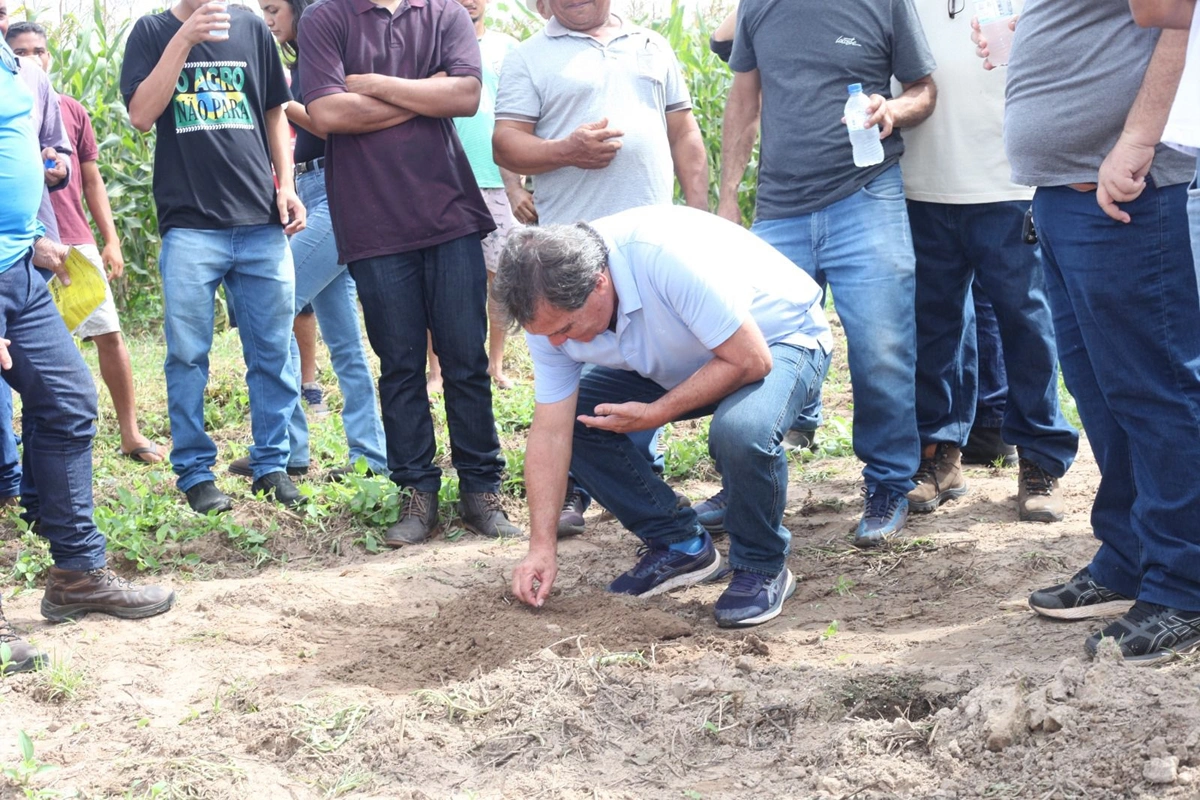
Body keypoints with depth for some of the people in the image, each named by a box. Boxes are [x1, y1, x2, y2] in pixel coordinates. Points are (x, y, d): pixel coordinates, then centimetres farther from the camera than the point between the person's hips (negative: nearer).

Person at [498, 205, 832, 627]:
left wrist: (656, 413, -29)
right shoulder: (549, 306, -17)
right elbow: (550, 431, -14)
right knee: (574, 416, -10)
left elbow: (750, 360, -32)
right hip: (677, 363, 7)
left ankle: (763, 568, -9)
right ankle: (679, 545, 5)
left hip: (778, 337, -6)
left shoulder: (667, 257, -38)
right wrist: (541, 547, -16)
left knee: (741, 430, -37)